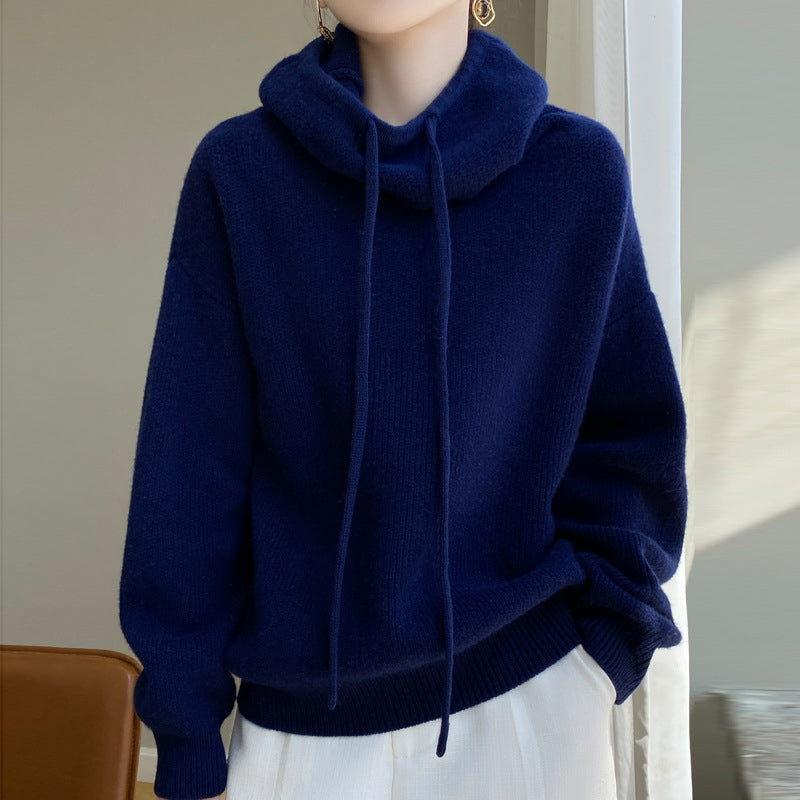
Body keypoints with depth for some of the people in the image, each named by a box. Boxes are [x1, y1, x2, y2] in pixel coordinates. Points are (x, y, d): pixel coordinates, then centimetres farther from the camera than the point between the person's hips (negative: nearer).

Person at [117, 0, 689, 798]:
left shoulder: (581, 168, -4)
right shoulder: (237, 171, -5)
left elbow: (629, 438, 4)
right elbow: (191, 465, -4)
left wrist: (605, 641, -4)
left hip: (530, 698, 1)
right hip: (305, 715, 0)